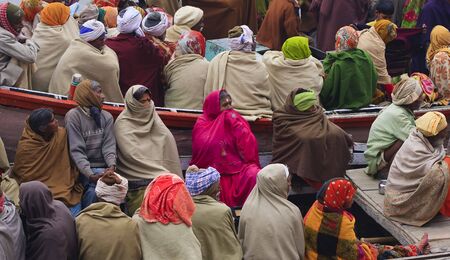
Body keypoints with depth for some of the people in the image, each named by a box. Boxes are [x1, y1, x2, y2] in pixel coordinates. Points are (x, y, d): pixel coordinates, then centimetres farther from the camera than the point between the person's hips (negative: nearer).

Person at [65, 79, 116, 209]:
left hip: (103, 168, 4)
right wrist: (90, 175, -22)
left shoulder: (106, 117, 12)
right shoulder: (73, 116, -2)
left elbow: (109, 146, 4)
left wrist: (112, 166, -17)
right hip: (83, 169, -4)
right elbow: (76, 150, -9)